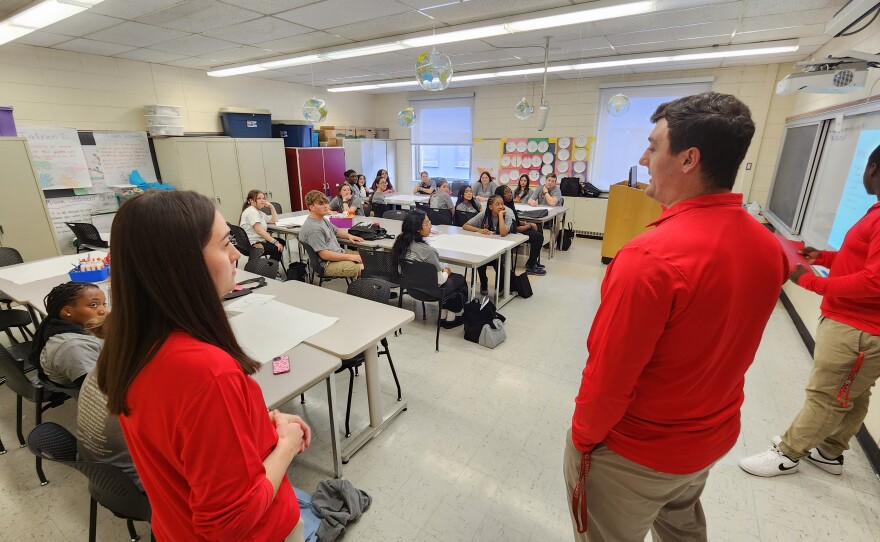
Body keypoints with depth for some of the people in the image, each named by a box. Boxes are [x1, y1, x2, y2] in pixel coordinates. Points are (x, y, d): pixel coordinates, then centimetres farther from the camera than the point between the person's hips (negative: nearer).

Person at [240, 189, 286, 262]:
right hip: (252, 245, -11)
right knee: (278, 249, -22)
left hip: (259, 240, 11)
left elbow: (274, 221, 21)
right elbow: (259, 230, -24)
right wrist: (275, 242, -27)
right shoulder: (251, 211, -14)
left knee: (281, 242, 18)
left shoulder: (259, 212, 18)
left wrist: (271, 207, 11)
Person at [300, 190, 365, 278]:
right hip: (327, 264, -11)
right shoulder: (312, 228, -20)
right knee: (363, 269, -26)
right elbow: (324, 254, -23)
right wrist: (349, 257, -20)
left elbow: (336, 231, 28)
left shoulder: (322, 219, 11)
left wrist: (348, 236, 5)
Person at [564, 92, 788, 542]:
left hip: (636, 452, -6)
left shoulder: (650, 256, -33)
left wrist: (582, 438, -8)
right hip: (715, 437, 7)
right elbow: (725, 348, 4)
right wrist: (703, 414, 18)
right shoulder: (769, 247, -7)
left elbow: (609, 375, -26)